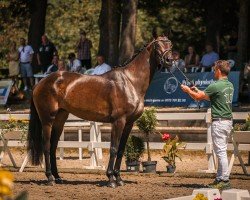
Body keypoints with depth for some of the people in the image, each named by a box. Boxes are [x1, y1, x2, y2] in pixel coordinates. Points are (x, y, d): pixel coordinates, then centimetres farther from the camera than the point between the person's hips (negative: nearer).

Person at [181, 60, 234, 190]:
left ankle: (225, 180, -7)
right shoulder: (230, 85, 11)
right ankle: (219, 178, 19)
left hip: (219, 121, -9)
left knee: (221, 151, -7)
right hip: (228, 120, 9)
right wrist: (196, 90, 27)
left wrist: (188, 90, 12)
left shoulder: (216, 86, -16)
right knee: (221, 151, 15)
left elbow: (198, 97, -6)